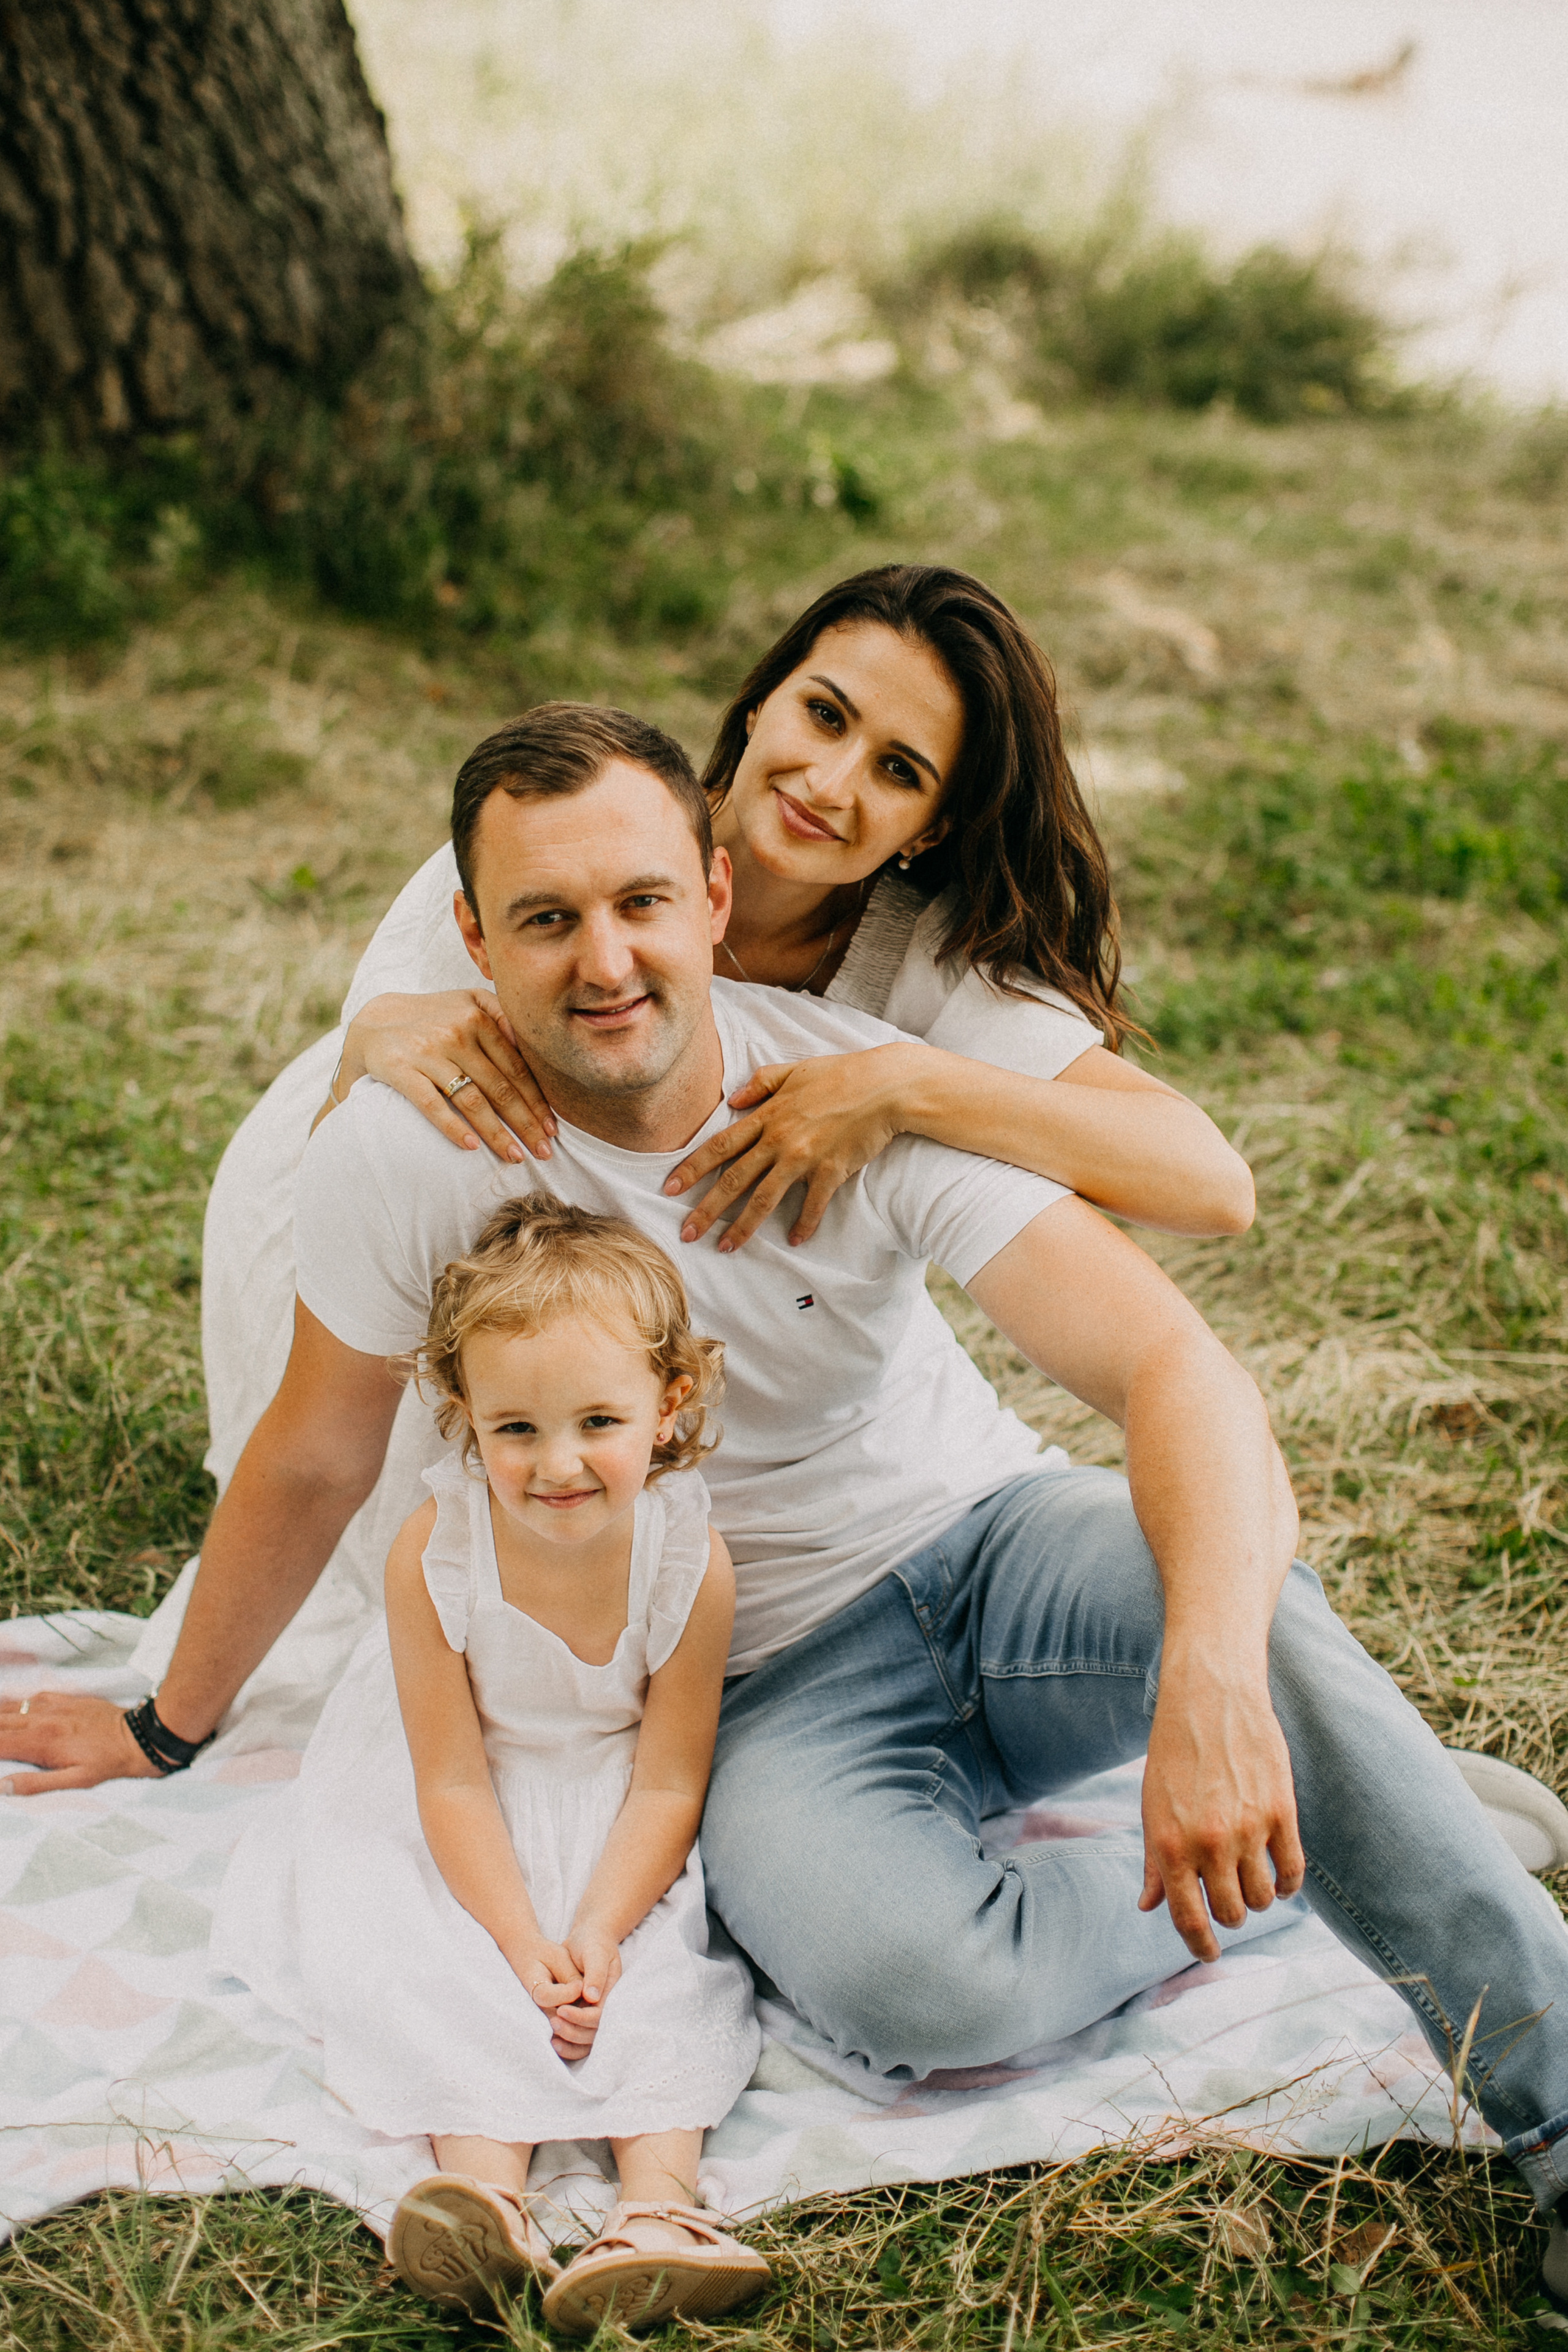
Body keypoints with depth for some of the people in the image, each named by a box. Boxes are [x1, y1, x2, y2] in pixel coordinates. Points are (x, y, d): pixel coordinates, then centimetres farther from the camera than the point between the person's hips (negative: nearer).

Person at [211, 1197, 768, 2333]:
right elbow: (452, 1781, -19)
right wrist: (523, 1944, -26)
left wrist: (595, 1933, -27)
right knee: (408, 1955, -23)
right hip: (461, 1827, 0)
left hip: (618, 1818, 0)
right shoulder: (434, 1554, -27)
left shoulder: (690, 1558, -24)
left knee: (662, 1964, -22)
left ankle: (658, 2207, -31)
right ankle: (488, 2182, -37)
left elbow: (668, 1783, -16)